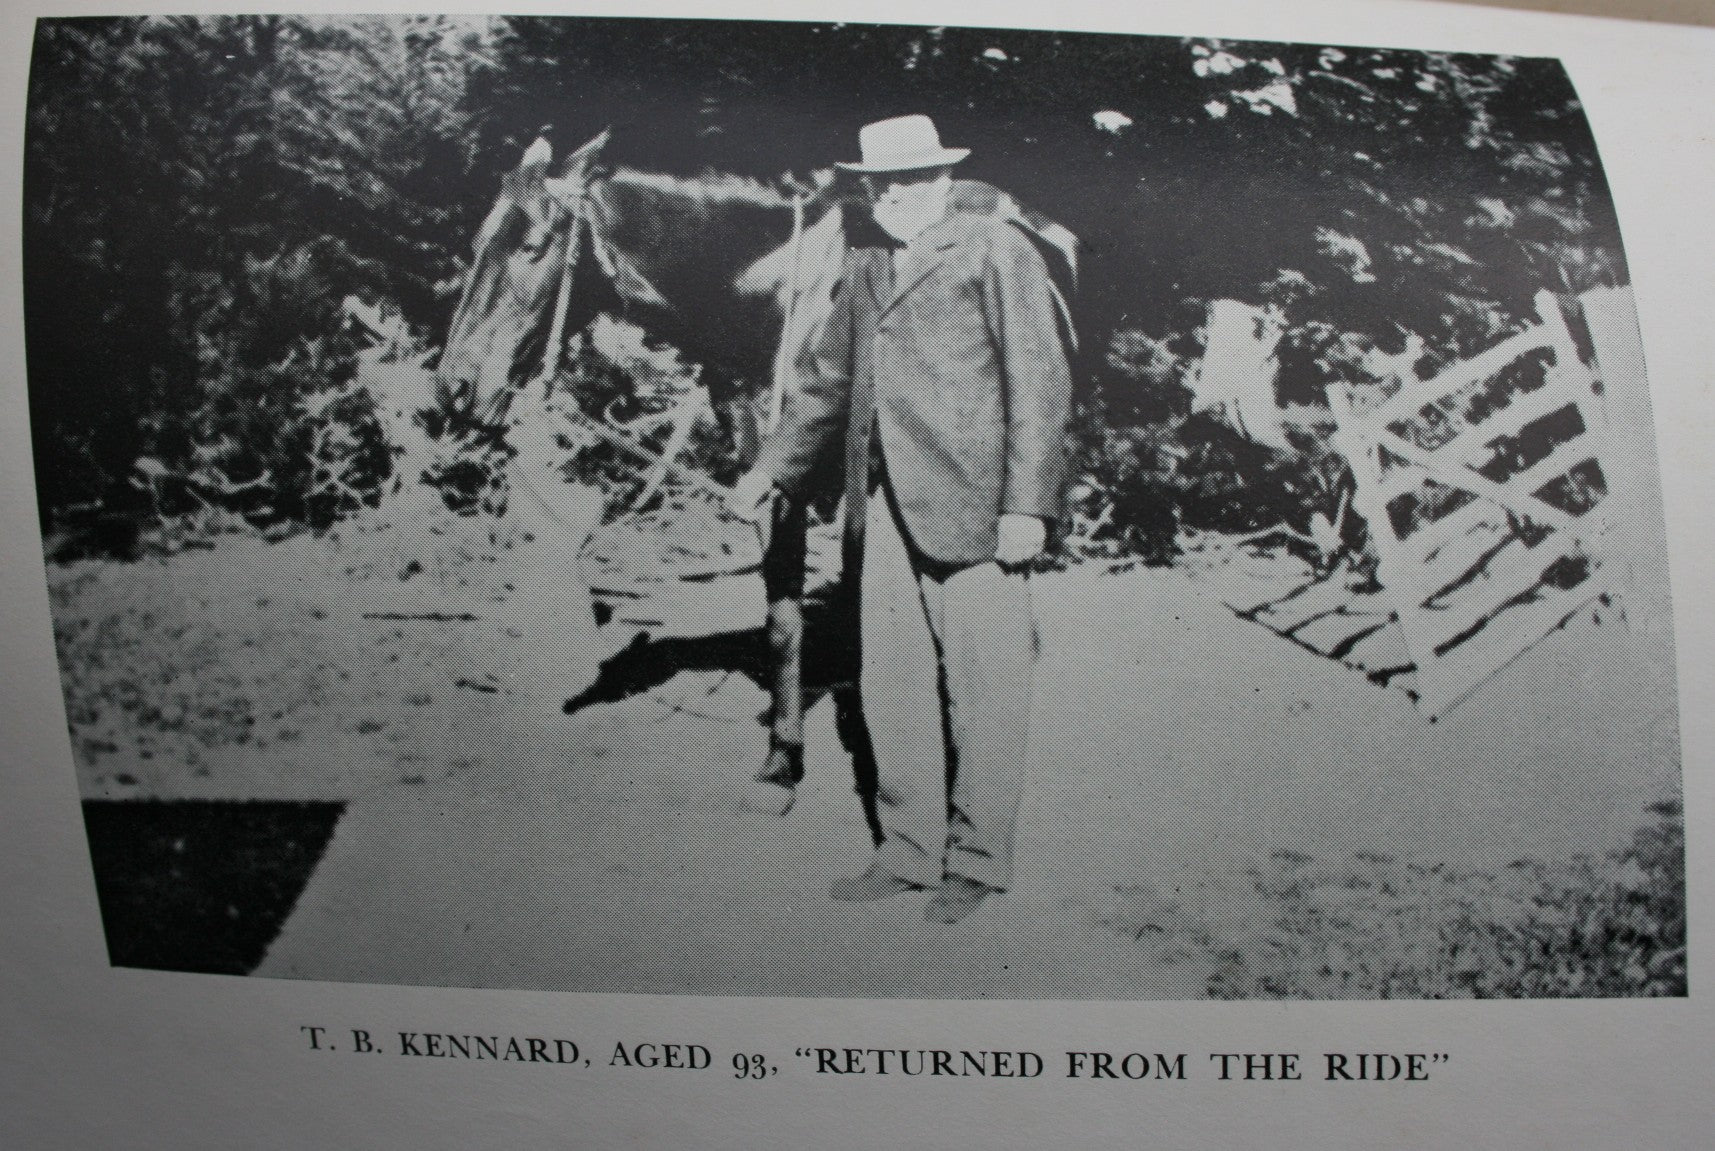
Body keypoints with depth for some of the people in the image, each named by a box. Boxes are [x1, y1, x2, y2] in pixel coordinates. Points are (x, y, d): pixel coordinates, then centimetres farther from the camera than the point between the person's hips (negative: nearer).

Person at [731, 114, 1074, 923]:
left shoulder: (996, 249, 0)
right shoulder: (864, 269, 19)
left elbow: (1040, 380, -6)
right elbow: (830, 382, 30)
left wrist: (1027, 504, -13)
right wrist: (774, 466, 24)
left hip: (973, 506, -6)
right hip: (886, 508, 6)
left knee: (982, 689, 0)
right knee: (891, 685, 9)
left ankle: (976, 862, 13)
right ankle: (910, 850, 22)